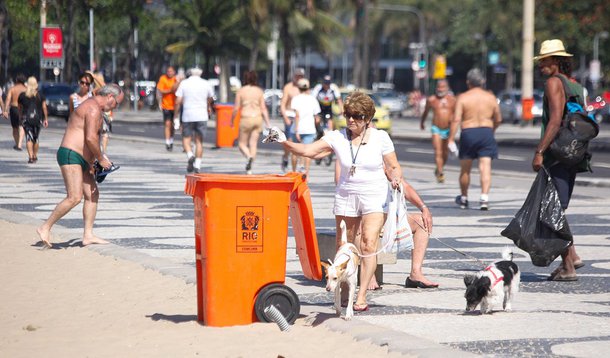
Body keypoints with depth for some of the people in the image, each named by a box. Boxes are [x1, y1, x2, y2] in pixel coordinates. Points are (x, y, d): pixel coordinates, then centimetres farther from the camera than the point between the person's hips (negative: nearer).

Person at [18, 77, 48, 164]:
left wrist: (20, 118, 22)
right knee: (36, 138, 16)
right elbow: (44, 108, 1)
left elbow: (20, 108, 9)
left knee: (29, 138, -5)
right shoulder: (40, 95, 2)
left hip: (26, 118, -1)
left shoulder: (22, 96, 2)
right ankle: (35, 156, 25)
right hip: (37, 119, 1)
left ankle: (30, 157, -19)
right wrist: (46, 119, 7)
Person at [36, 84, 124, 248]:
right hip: (70, 156, -11)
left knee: (92, 195, 8)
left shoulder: (92, 107, 21)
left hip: (81, 160, 11)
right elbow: (90, 138, -23)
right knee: (75, 197, -18)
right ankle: (45, 228, -11)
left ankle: (88, 235, 8)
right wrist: (101, 159, -12)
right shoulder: (94, 108, -14)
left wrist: (99, 156, 20)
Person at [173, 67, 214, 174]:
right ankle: (197, 164, 0)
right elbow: (210, 99, 21)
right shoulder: (206, 84, 4)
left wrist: (176, 116, 4)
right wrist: (208, 107, 42)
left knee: (186, 139, 8)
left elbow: (178, 102, -4)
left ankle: (190, 155, -19)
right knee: (199, 141, 7)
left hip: (188, 116, -1)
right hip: (202, 116, 1)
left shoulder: (184, 83, 0)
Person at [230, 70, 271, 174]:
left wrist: (232, 120, 10)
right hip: (258, 118, 3)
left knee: (242, 143, 8)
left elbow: (236, 108, -4)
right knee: (253, 144, 9)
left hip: (246, 119, -3)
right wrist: (268, 124, 4)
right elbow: (263, 108, 1)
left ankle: (249, 157, -22)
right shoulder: (259, 91, 3)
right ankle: (249, 169, 5)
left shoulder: (241, 91, -4)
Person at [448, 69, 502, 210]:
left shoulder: (463, 98, -4)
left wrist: (451, 139, -10)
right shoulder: (490, 97, 5)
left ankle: (464, 198, 28)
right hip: (486, 133, 1)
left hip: (468, 133, -1)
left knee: (465, 169, 13)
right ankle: (484, 198, -19)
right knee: (485, 167, -4)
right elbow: (498, 119, 10)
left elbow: (456, 119, -11)